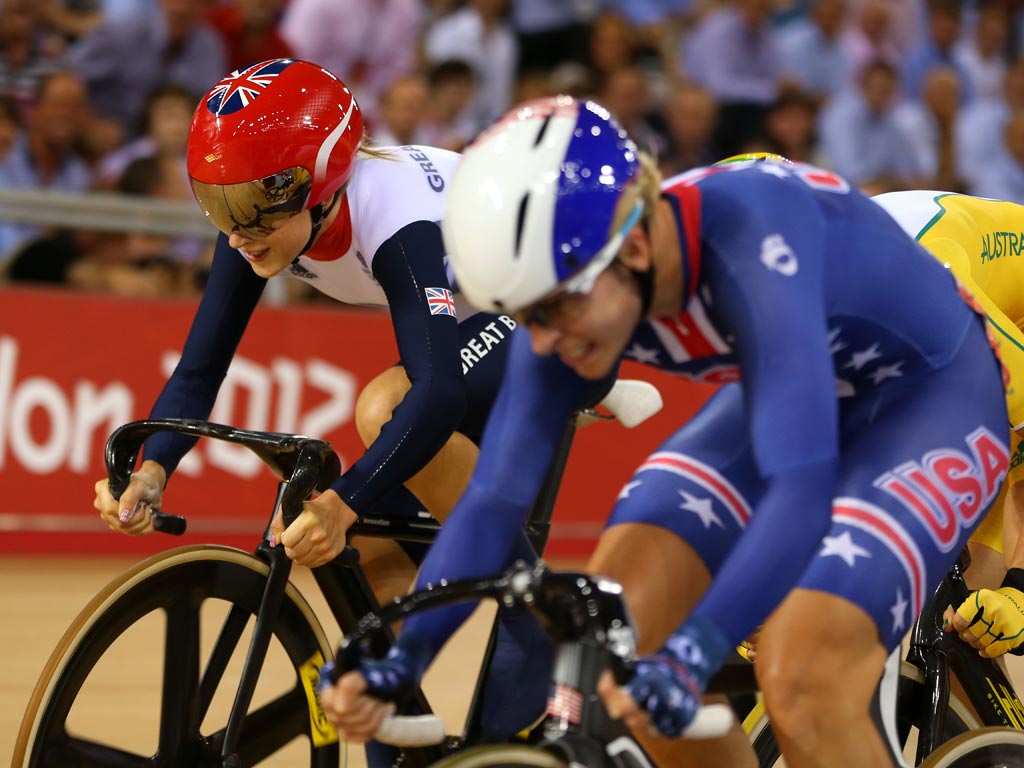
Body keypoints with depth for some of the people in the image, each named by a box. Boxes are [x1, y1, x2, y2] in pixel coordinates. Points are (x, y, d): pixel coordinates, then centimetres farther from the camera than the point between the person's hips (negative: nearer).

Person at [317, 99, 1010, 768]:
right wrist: (399, 660, -27)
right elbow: (495, 497, -15)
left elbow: (801, 489, -47)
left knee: (801, 685, -27)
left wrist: (687, 658, -57)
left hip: (935, 393, -7)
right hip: (796, 397, 7)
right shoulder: (567, 286, -19)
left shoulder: (746, 245, -38)